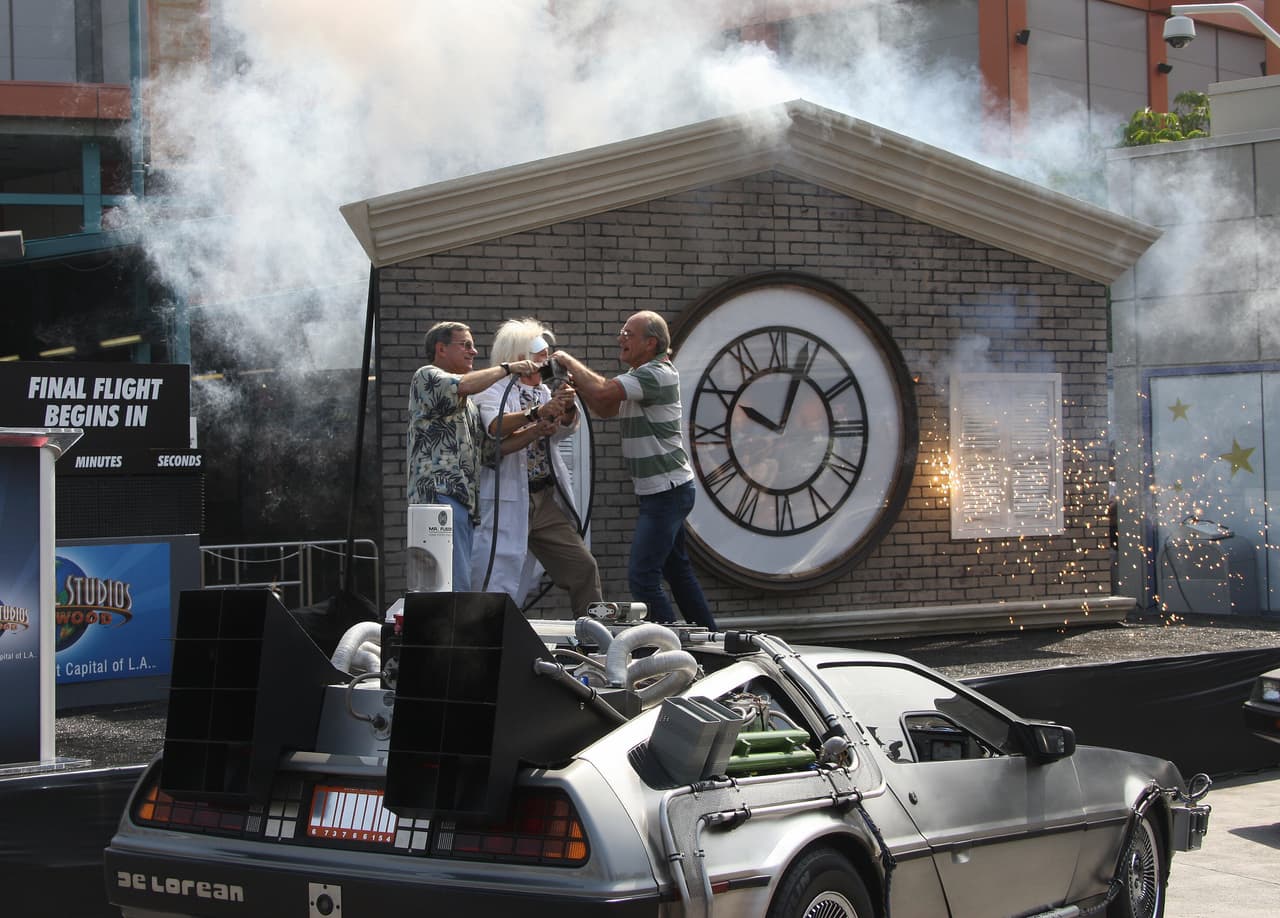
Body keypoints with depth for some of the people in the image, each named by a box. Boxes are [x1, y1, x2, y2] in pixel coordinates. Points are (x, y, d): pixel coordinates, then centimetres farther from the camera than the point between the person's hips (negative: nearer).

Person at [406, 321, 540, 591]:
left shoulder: (467, 403, 31)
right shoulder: (426, 377, 4)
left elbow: (489, 447, 22)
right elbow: (461, 386, -18)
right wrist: (506, 368, -6)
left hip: (466, 499, 9)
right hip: (439, 494, -9)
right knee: (455, 588, -19)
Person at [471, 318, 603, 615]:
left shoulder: (544, 393, 16)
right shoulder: (493, 392, -5)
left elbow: (567, 428, 1)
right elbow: (497, 428, -23)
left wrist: (567, 407, -21)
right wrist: (541, 415, -34)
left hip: (546, 499, 7)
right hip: (506, 504, -7)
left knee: (583, 567, 4)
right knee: (499, 589, -7)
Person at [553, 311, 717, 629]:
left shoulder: (657, 374, -17)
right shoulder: (642, 374, 16)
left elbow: (603, 391, -28)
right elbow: (604, 409, 18)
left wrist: (569, 361, -13)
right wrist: (576, 383, 1)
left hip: (667, 491, -11)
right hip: (659, 491, 11)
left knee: (642, 576, -14)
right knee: (677, 570, 18)